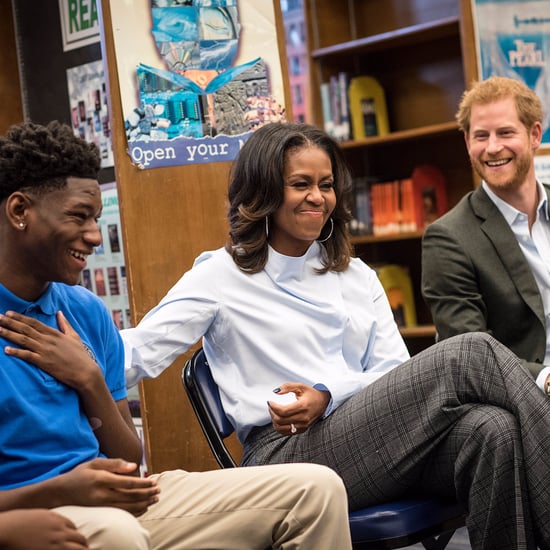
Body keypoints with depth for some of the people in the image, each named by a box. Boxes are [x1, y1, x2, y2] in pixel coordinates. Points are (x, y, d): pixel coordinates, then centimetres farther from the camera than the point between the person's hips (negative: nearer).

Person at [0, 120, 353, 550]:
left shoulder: (87, 310, 11)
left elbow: (130, 463, 11)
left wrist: (89, 381, -5)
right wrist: (61, 491, -27)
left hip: (121, 504, 7)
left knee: (315, 489, -2)